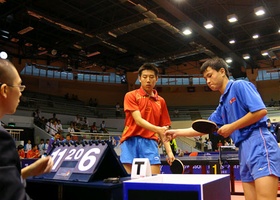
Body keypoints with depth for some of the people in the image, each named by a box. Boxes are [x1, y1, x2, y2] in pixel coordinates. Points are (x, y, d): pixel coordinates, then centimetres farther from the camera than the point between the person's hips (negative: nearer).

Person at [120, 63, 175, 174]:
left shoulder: (161, 101, 13)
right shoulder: (131, 96, 2)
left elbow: (163, 130, 13)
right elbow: (138, 120, -11)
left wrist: (169, 151, 4)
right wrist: (158, 129, -26)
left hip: (150, 142, 3)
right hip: (131, 141, -2)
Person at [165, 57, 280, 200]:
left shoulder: (240, 86, -1)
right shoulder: (222, 105, 22)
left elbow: (261, 111, -13)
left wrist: (232, 127, -8)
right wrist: (177, 132, 18)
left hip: (258, 144, -9)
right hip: (245, 149, 9)